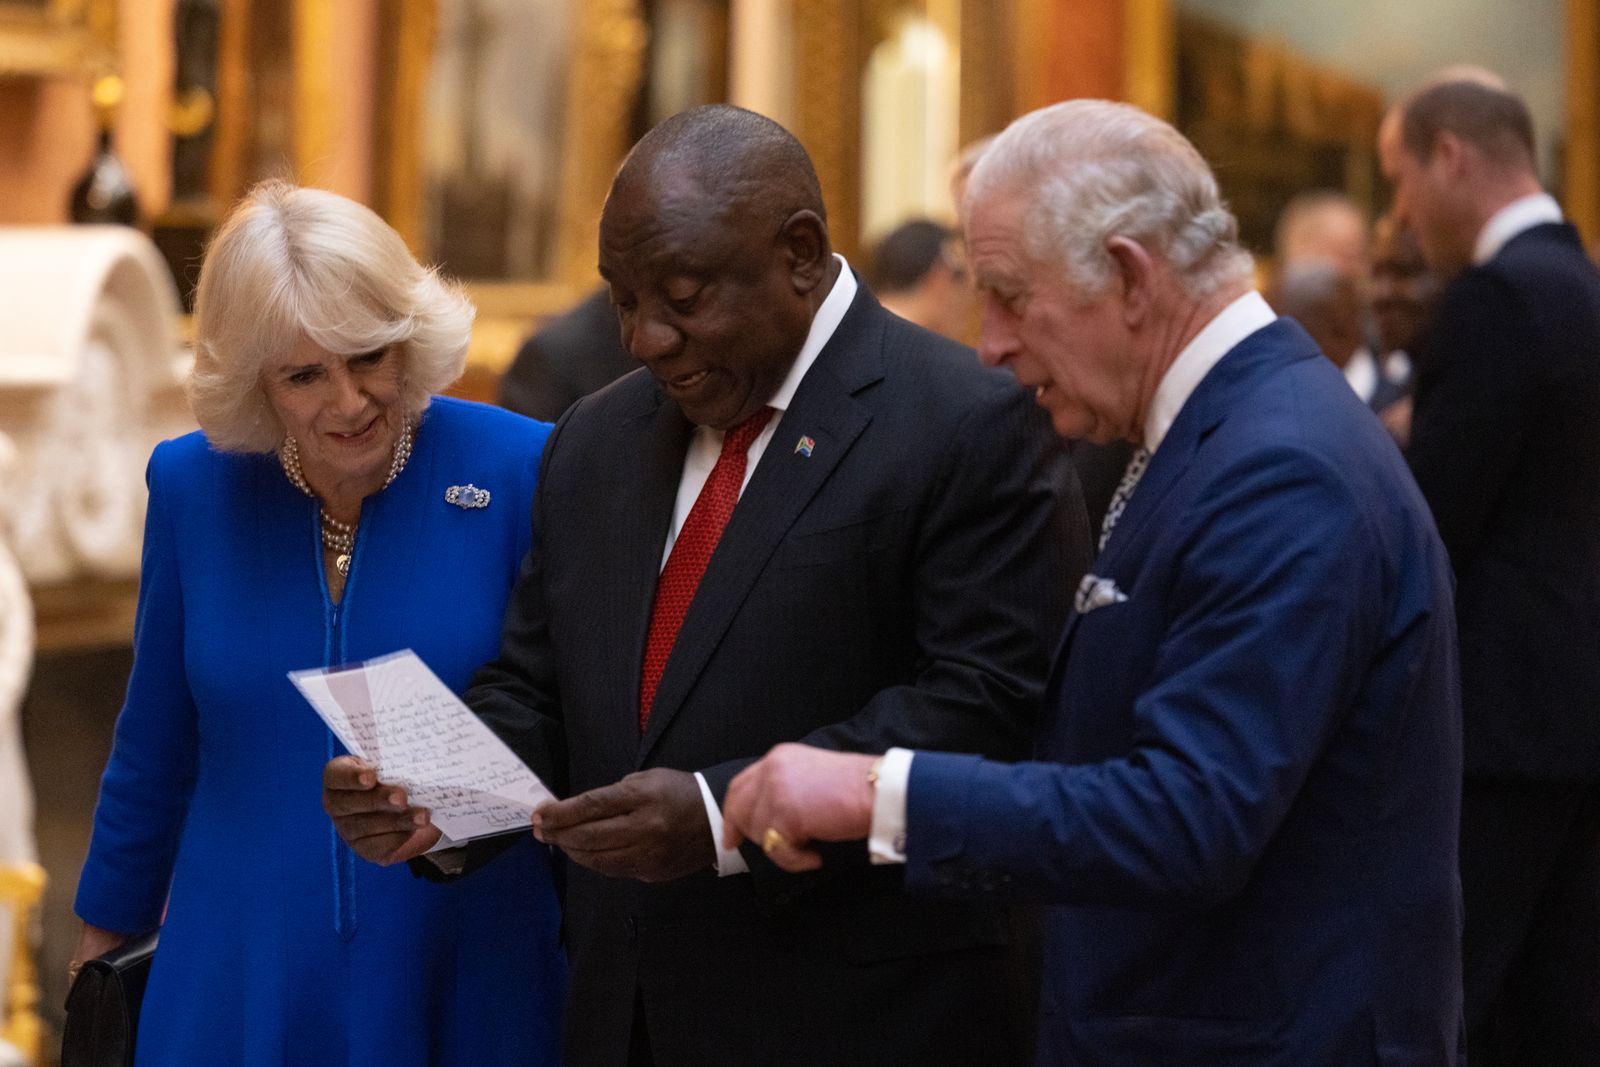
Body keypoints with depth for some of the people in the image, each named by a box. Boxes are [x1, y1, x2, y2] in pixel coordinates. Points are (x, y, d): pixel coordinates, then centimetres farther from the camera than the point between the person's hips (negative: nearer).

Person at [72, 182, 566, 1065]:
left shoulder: (519, 471, -10)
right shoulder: (192, 486, -2)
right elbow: (155, 746, 10)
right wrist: (105, 934, 17)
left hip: (464, 976, -2)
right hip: (240, 987, 2)